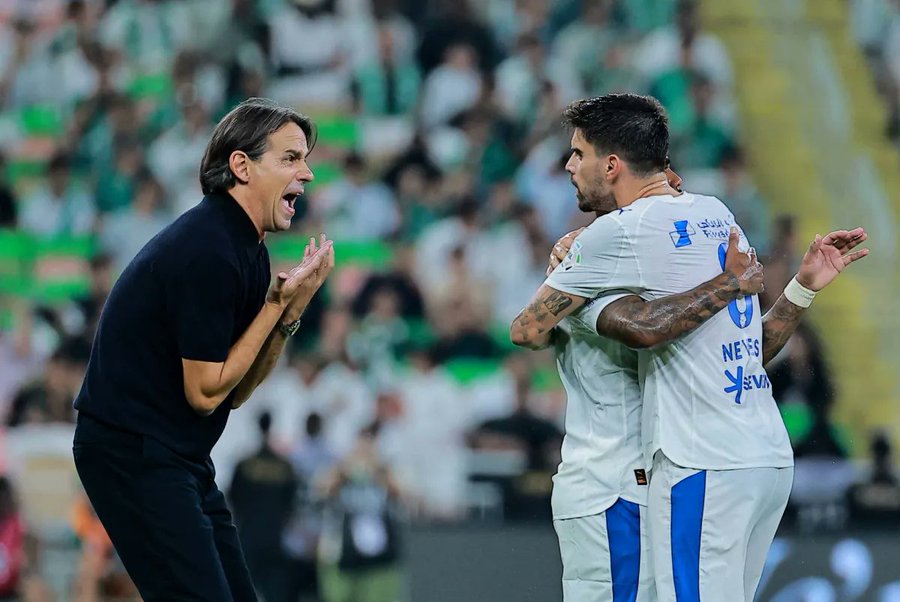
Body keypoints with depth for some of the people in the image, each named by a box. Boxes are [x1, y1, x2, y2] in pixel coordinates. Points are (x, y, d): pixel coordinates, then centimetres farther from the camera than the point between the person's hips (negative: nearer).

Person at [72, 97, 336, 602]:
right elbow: (205, 392, -17)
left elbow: (237, 390, 13)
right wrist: (280, 303, -14)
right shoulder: (207, 252, -19)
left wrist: (289, 312, 0)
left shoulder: (247, 250, 12)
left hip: (180, 457, 10)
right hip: (131, 451, -10)